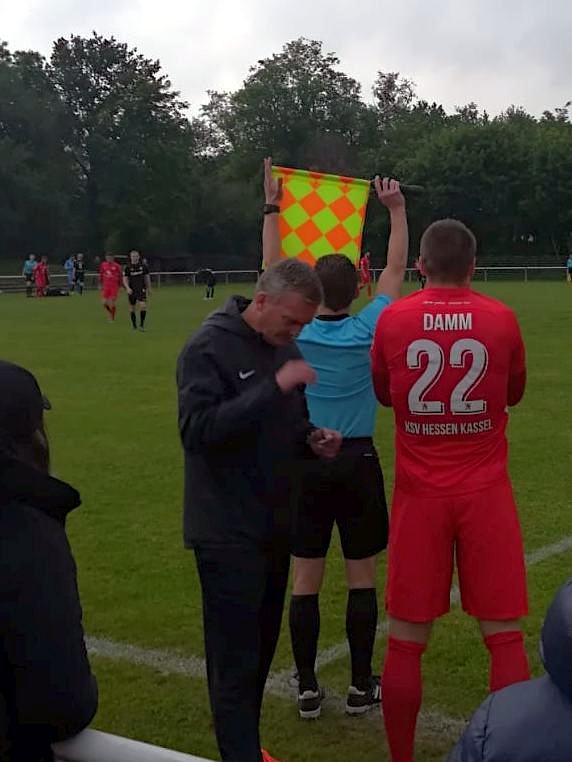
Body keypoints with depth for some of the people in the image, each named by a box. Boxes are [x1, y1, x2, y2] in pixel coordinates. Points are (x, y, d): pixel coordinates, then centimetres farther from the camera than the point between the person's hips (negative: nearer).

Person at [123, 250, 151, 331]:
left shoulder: (143, 266, 1)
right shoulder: (127, 268, -3)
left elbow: (147, 278, 10)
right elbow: (125, 279, -2)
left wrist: (149, 289, 12)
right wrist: (128, 288, -19)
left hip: (141, 290, 0)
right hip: (131, 290, 0)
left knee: (143, 306, -17)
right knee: (132, 308, 6)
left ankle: (141, 325, -7)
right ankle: (134, 326, 19)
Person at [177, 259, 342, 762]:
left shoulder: (285, 347, 9)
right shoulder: (209, 347, -14)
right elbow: (198, 428, -26)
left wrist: (313, 439, -2)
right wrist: (275, 386, -29)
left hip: (276, 524, 8)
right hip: (228, 531, -8)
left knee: (261, 647, 16)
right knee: (236, 657, -5)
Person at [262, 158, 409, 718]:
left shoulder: (295, 331, -7)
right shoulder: (368, 330, -9)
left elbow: (273, 268, 5)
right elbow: (396, 269, 3)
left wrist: (272, 209, 11)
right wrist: (397, 211, 11)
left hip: (305, 462, 1)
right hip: (357, 461, -1)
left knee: (306, 578, 7)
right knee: (361, 576, 8)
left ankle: (307, 688, 12)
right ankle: (361, 684, 15)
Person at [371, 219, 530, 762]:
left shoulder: (393, 320, -3)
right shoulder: (500, 318, -4)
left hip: (420, 493, 1)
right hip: (485, 492, 0)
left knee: (406, 641, 9)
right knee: (504, 635, 7)